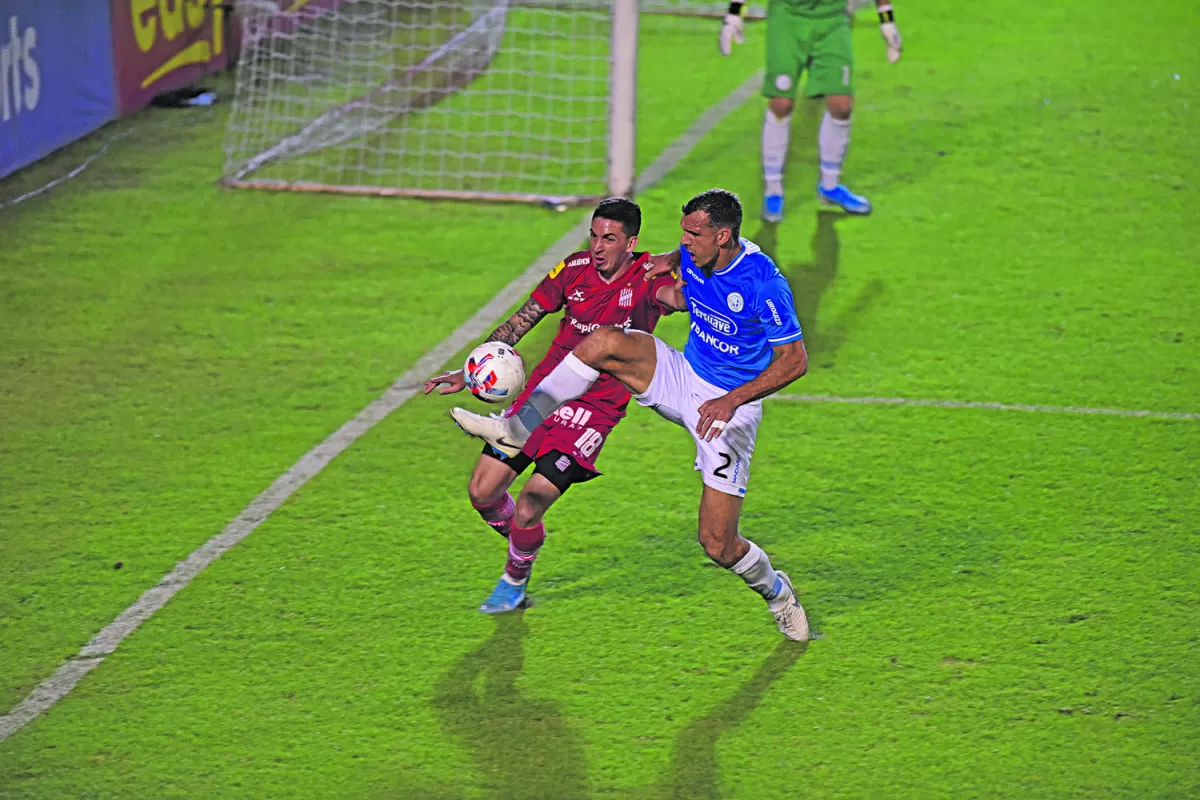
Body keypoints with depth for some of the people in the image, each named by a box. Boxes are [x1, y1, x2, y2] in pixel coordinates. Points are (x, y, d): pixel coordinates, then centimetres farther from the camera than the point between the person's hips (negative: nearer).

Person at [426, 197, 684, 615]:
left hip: (595, 410, -5)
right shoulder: (574, 269, -2)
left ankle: (515, 581, 17)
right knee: (482, 493, 4)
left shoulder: (647, 278, -14)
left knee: (529, 506, -13)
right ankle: (524, 545, 35)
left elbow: (679, 295, -38)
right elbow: (518, 322, 4)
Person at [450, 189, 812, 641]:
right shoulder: (696, 253, -5)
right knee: (605, 343, -24)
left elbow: (795, 360, -19)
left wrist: (732, 400, -25)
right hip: (682, 378, 6)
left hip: (730, 407, -6)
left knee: (717, 545, -8)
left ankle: (776, 591, 26)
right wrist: (669, 261, 2)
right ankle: (517, 427, -18)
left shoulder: (763, 282, -25)